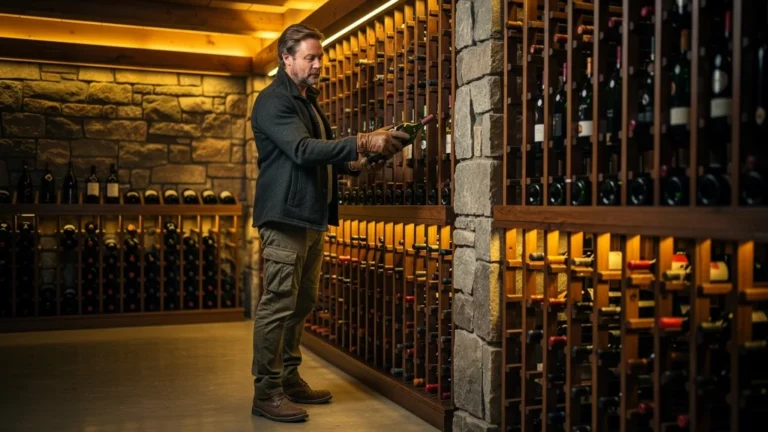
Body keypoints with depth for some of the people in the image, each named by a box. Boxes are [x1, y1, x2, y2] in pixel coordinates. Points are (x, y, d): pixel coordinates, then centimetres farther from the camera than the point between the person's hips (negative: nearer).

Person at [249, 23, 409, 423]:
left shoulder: (308, 101, 21)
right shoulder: (273, 101, -9)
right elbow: (303, 150, -23)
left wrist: (355, 165, 7)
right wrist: (363, 142, -28)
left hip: (311, 218, 10)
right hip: (285, 217, -9)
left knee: (301, 303, 13)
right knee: (278, 305, -7)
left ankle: (289, 379, 23)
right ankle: (266, 392, 1)